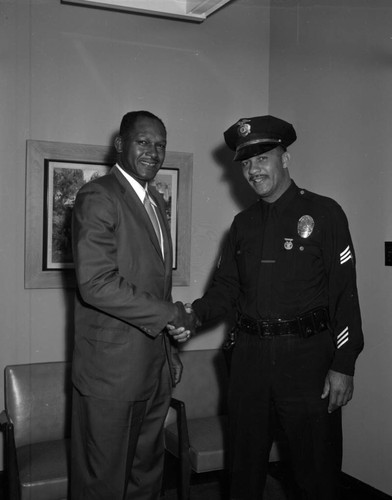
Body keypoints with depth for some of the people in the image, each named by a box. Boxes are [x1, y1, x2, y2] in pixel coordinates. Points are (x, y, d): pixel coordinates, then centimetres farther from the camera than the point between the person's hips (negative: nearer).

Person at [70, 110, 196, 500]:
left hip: (155, 368, 8)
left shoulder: (155, 201, 15)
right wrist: (171, 314, -18)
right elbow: (96, 283, -24)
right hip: (112, 371, -8)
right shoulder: (98, 197, -13)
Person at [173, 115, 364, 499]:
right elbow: (226, 287, 13)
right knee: (244, 467, 17)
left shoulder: (323, 213, -3)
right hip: (250, 356, 5)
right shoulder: (243, 223, 12)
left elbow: (344, 292, -7)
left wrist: (343, 366, -12)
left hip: (307, 356, -4)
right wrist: (195, 314, -7)